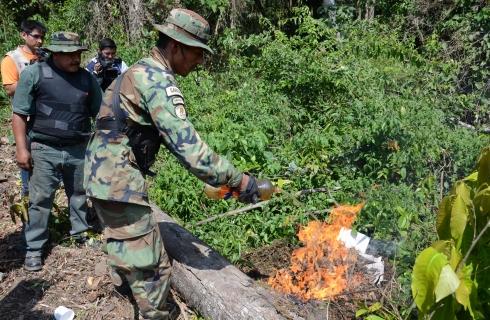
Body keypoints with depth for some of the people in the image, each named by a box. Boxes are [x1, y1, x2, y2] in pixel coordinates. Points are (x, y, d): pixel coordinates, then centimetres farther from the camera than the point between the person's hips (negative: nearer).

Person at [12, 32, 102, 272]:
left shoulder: (87, 78, 4)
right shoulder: (34, 73, -6)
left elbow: (100, 113, 11)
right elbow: (19, 114, -4)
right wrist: (21, 148, -9)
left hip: (80, 149, 3)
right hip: (45, 150, -3)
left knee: (80, 195, 16)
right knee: (40, 199, 3)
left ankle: (80, 234, 35)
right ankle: (34, 249, 16)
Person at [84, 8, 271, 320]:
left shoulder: (143, 72, 13)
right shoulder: (158, 80, -19)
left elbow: (175, 138, 15)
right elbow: (187, 145, -26)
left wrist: (221, 174, 13)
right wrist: (237, 179, -17)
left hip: (104, 175, 11)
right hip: (119, 181, -11)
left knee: (129, 252, 29)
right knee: (151, 268, -1)